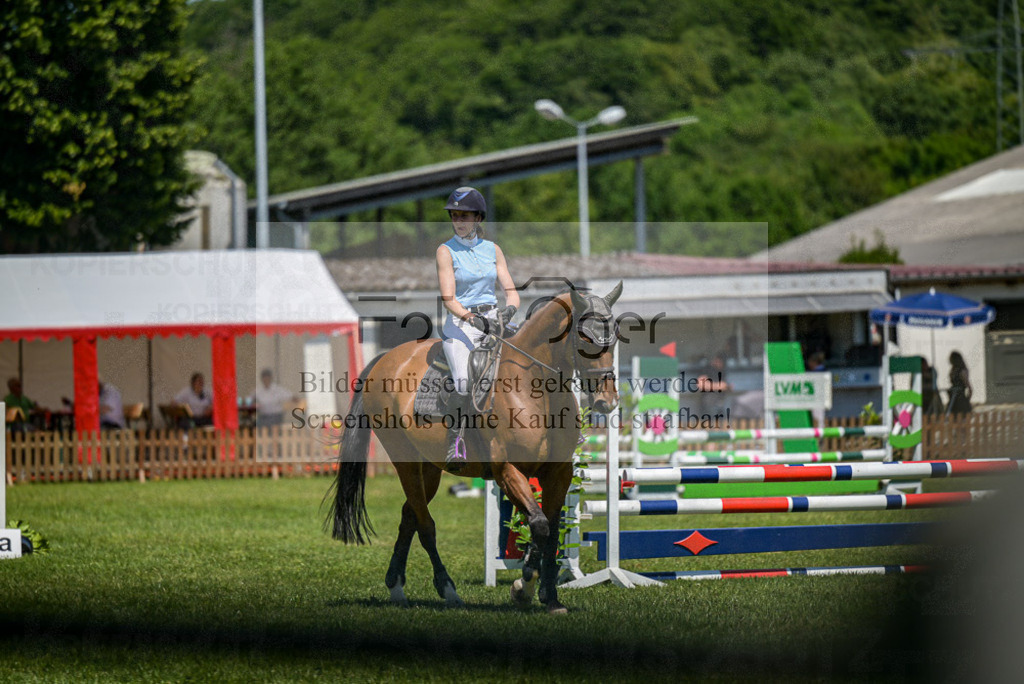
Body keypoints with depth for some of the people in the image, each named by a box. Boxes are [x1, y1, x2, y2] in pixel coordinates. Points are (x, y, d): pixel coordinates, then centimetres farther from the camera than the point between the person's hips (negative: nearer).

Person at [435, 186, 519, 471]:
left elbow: (511, 290, 7)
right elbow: (448, 299, -11)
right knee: (464, 382, -26)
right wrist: (472, 319, -27)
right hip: (460, 324, -4)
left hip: (493, 320, 4)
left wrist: (509, 309, -16)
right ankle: (454, 445, -16)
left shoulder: (492, 250, 10)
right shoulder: (446, 251, -2)